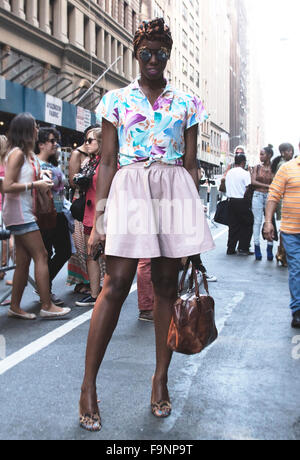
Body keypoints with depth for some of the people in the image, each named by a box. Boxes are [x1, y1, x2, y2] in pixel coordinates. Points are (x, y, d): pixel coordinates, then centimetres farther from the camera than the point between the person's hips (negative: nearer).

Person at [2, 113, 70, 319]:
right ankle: (47, 306, -7)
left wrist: (42, 183, 7)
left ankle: (15, 307, 13)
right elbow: (8, 186, -18)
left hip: (26, 213, 9)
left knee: (24, 260, 8)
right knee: (41, 256, -10)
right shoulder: (17, 153, -11)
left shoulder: (30, 155, 17)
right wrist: (35, 185, -15)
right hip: (19, 213, -9)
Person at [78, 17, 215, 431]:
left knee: (167, 285, 4)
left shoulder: (186, 103, 13)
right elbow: (107, 162, 5)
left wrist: (196, 216, 8)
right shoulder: (116, 100, 10)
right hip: (129, 190, -2)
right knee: (116, 284, -9)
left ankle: (160, 379, 16)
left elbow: (191, 164, 12)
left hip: (175, 191, 2)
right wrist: (100, 218, -2)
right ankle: (88, 385, 1)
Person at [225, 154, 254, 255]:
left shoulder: (229, 173, 9)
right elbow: (248, 189, -13)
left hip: (231, 201, 6)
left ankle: (231, 248, 10)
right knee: (247, 224, 7)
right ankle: (243, 248, 4)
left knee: (233, 225, 11)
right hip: (242, 202, -6)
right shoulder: (245, 173, -9)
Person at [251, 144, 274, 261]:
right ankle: (257, 247, 4)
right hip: (258, 195, 1)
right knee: (257, 222, 0)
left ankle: (270, 249, 2)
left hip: (270, 196, -1)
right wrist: (267, 186, -7)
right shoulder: (257, 167, 8)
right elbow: (253, 181, 0)